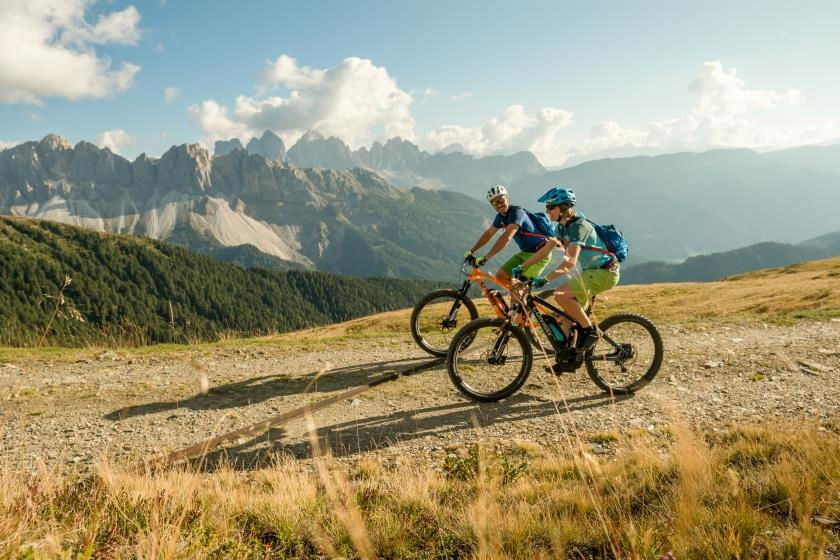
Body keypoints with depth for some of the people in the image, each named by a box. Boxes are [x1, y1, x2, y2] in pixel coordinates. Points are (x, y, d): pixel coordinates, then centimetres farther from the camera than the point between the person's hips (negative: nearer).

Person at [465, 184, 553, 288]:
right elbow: (488, 233, 16)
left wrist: (485, 258, -38)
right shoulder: (501, 217, 1)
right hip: (525, 252, 9)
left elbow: (506, 238, -36)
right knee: (501, 276, 2)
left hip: (540, 253, -9)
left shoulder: (516, 212, -25)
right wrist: (471, 251, 13)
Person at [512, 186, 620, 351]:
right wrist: (522, 267, 9)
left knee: (560, 294, -24)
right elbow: (545, 250, 14)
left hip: (604, 272, -9)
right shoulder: (562, 226, 7)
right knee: (569, 315, 7)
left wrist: (545, 279, -38)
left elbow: (570, 261, -32)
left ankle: (589, 331, -13)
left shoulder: (578, 225, -22)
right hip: (591, 271, 9)